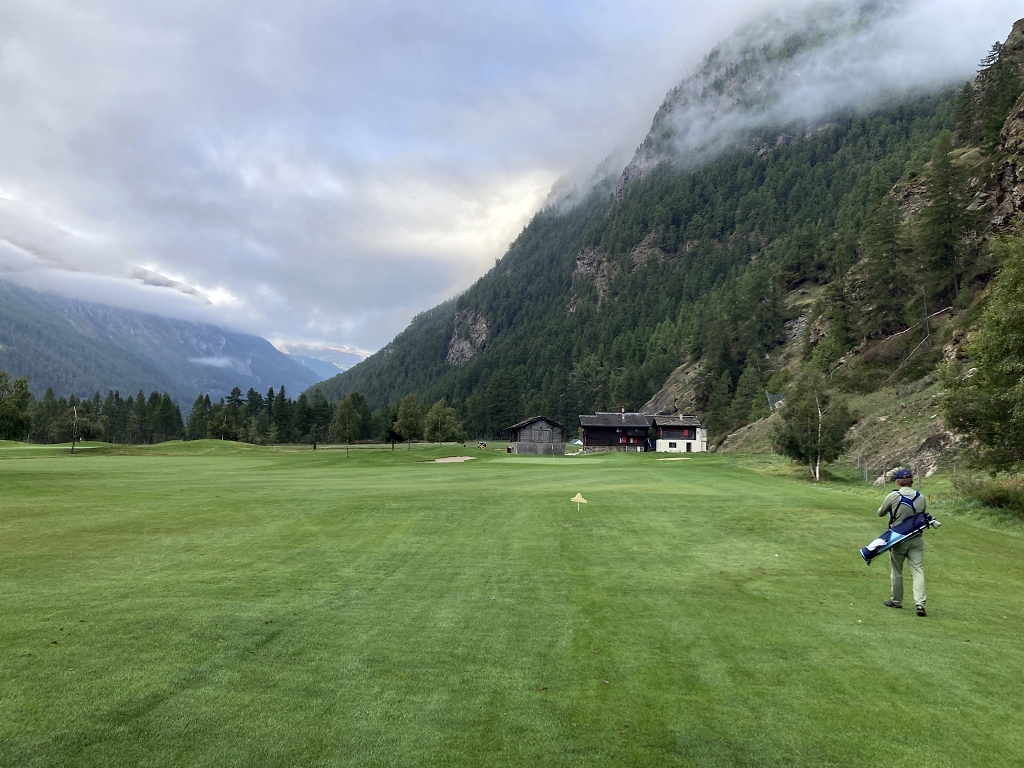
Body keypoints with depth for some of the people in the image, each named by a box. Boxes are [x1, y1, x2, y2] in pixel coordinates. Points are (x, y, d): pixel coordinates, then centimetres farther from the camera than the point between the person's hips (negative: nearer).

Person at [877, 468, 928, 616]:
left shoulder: (893, 496, -12)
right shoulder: (921, 498, -1)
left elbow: (880, 513, 2)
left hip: (898, 539, -2)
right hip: (916, 539, 2)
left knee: (897, 571, 12)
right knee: (918, 571, 1)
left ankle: (896, 601, 24)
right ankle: (920, 603, -10)